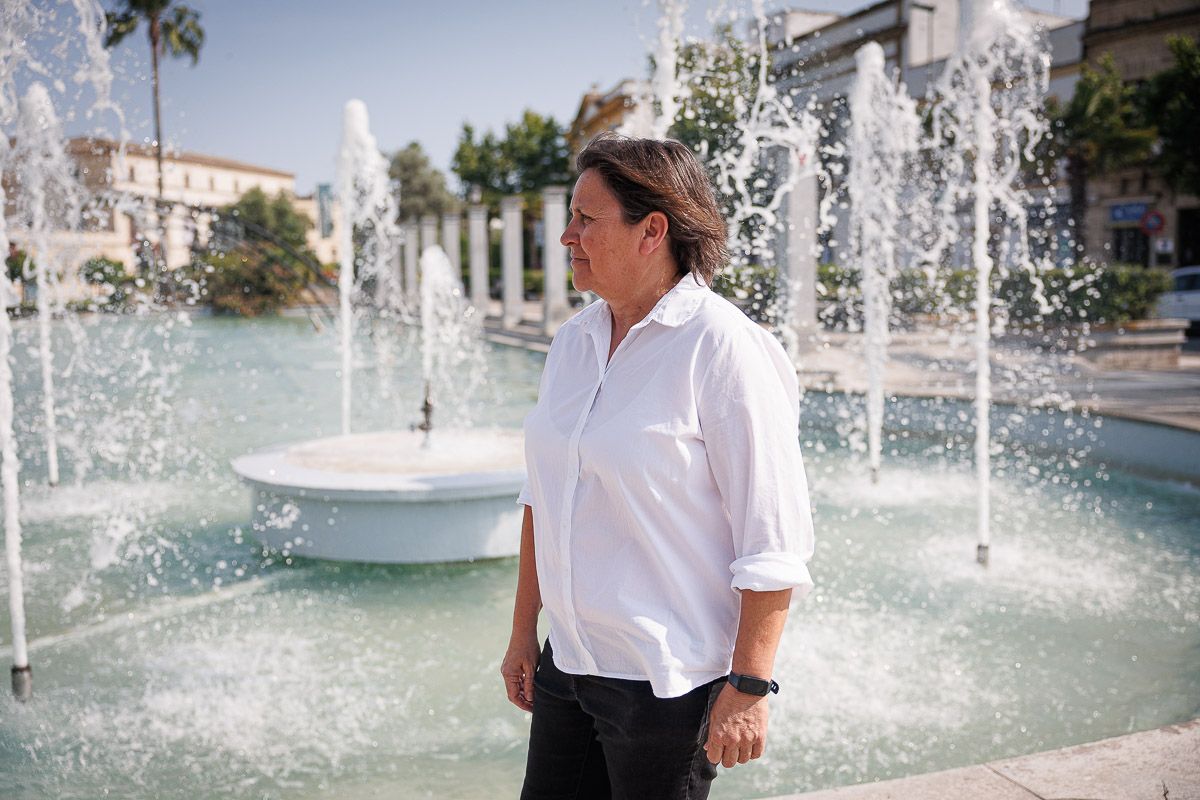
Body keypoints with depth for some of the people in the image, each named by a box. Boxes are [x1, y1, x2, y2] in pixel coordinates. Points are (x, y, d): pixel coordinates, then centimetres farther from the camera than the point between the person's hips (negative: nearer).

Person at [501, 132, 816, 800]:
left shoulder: (723, 348, -16)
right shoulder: (574, 341, 5)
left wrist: (748, 688, -17)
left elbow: (774, 540, -17)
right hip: (566, 665, 7)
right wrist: (524, 632, 15)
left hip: (669, 686, -6)